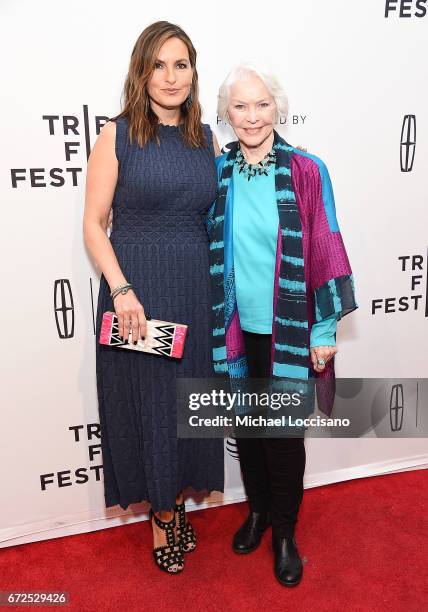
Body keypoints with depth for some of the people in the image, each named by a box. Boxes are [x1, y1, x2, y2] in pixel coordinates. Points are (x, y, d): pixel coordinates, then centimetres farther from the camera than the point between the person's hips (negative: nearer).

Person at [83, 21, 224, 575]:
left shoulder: (206, 138, 9)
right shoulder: (118, 135, -3)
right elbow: (94, 224, -5)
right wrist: (121, 290, -16)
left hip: (195, 291, 4)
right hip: (135, 290, -4)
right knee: (146, 400, 7)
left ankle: (178, 503, 37)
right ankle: (162, 515, 31)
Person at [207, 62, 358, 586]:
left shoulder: (306, 172, -7)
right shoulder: (216, 173, 1)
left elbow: (324, 251, -6)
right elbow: (206, 248, 7)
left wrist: (326, 328, -7)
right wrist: (210, 320, 7)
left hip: (287, 328, -3)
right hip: (235, 326, 3)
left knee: (283, 431, 6)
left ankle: (284, 530, 31)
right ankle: (257, 509, 41)